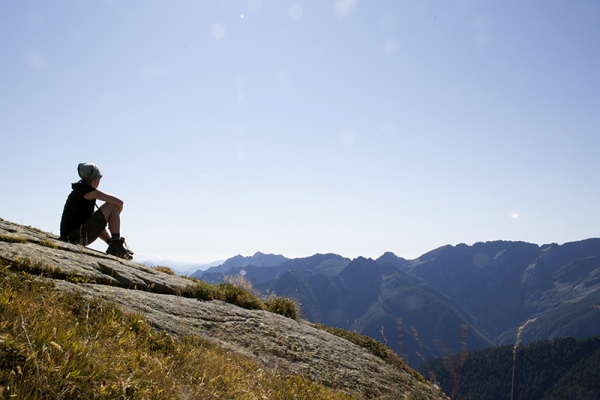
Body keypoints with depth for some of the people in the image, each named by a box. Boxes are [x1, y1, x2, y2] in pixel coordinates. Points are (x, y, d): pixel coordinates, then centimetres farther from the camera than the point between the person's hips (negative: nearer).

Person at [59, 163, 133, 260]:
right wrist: (115, 216, 10)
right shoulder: (88, 190, -7)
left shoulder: (77, 191, 19)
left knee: (96, 222, 39)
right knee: (112, 206, -5)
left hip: (67, 237, 10)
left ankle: (112, 244, 27)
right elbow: (119, 202, -8)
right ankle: (117, 245, -5)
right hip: (80, 236, -10)